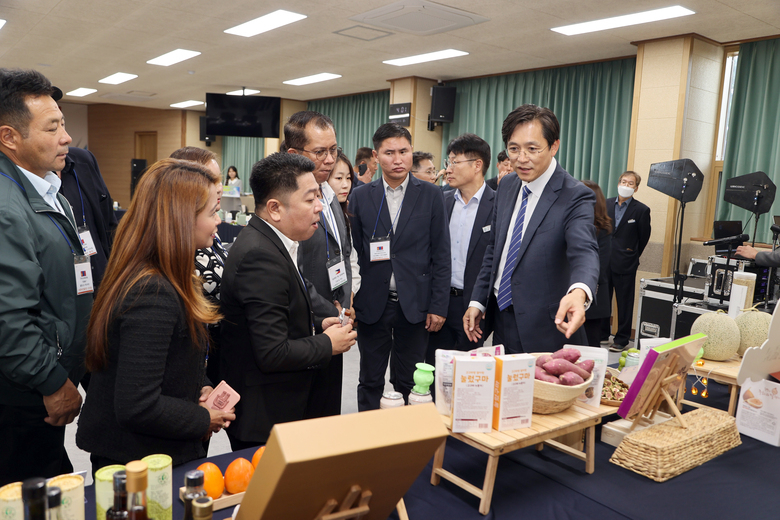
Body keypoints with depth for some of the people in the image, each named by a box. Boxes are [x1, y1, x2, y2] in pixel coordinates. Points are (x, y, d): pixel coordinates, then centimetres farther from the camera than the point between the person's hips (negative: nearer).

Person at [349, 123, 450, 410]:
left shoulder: (431, 195, 1)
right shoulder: (360, 197, 3)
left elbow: (441, 255, 0)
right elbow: (354, 254, 3)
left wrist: (438, 306, -4)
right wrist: (350, 304, -2)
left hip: (414, 306, -1)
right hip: (372, 304, 1)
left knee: (407, 383, 11)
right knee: (370, 382, 13)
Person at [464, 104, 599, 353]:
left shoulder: (576, 196, -15)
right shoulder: (507, 187, 6)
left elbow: (584, 251, -32)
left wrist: (579, 292, -53)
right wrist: (477, 301, 9)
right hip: (501, 320, 6)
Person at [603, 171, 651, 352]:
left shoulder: (641, 210, -4)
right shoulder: (606, 204, 6)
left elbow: (643, 238, 4)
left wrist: (632, 256, 8)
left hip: (625, 264, -4)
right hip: (604, 261, 4)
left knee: (624, 303, 4)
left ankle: (622, 339, 13)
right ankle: (602, 334, 25)